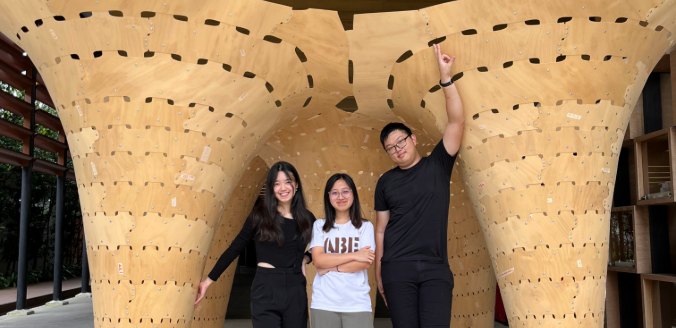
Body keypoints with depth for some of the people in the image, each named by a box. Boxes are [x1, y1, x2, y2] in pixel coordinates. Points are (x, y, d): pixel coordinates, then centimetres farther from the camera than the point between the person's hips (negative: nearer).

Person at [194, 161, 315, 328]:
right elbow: (235, 248, 0)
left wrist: (306, 258, -2)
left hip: (296, 289, 3)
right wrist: (209, 280, -1)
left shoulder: (307, 218, 4)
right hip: (266, 288, -3)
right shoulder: (260, 215, -4)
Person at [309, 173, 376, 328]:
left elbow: (366, 262, -7)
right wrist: (354, 255, -10)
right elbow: (318, 260, -6)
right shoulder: (319, 225, 5)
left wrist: (332, 267, -9)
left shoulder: (365, 226, 3)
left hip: (357, 304, 0)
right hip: (323, 303, 1)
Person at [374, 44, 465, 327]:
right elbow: (381, 230, 11)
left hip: (435, 268, -1)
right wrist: (378, 273, 7)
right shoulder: (386, 182, 9)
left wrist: (445, 78, -16)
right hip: (397, 268, 1)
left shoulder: (437, 165, 5)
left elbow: (457, 121, -7)